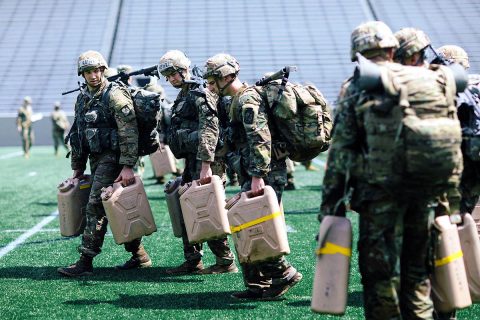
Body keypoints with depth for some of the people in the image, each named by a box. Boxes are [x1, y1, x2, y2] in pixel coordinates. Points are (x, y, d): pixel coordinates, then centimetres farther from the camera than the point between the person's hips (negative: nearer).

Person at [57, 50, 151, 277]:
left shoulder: (115, 95, -12)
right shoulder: (82, 98, 14)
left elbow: (130, 133, -18)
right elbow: (77, 134, 20)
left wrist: (127, 166, -23)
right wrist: (77, 167, 20)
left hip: (112, 158, -8)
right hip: (96, 159, 8)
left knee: (95, 207, -11)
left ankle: (85, 262, -8)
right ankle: (139, 255, 22)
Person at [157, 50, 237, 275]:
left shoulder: (200, 95, -11)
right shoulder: (182, 98, 20)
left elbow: (209, 131, -21)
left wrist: (205, 165, -27)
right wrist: (187, 168, 21)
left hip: (205, 162, -10)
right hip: (192, 162, 10)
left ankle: (226, 262, -1)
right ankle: (192, 261, 18)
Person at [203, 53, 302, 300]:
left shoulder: (247, 99, -13)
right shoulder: (238, 100, 20)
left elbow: (261, 139, -23)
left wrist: (258, 176, -27)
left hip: (266, 174, -10)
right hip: (255, 174, 10)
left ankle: (284, 274, -1)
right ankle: (256, 285, 14)